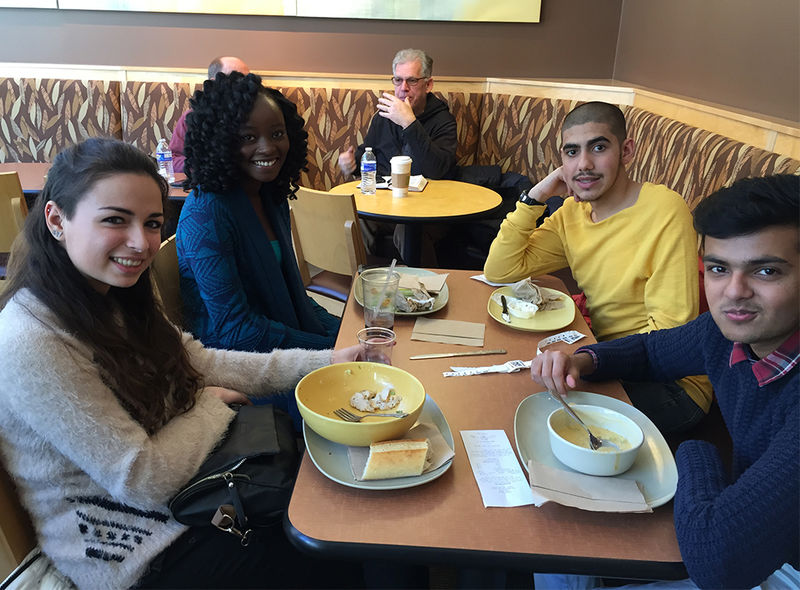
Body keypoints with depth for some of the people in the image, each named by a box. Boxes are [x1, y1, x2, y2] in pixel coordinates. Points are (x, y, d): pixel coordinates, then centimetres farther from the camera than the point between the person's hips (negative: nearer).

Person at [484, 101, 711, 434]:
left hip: (672, 382, -6)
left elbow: (670, 331, -20)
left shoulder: (664, 210, -18)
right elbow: (499, 272, -2)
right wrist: (535, 197, -9)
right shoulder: (572, 212, 3)